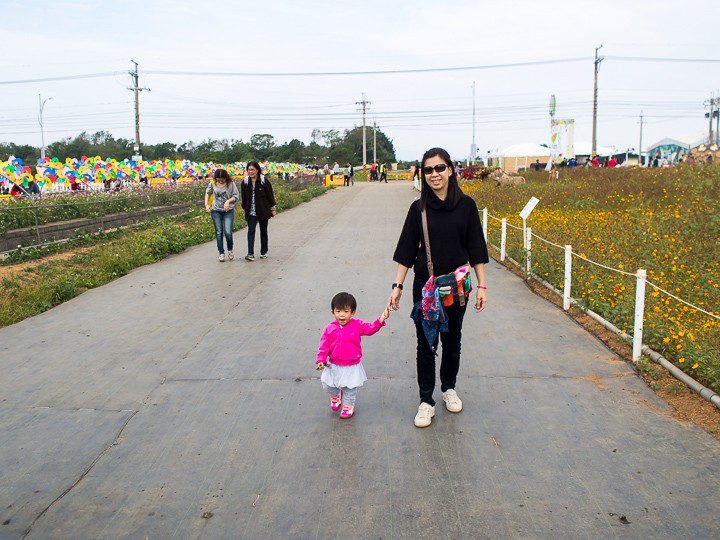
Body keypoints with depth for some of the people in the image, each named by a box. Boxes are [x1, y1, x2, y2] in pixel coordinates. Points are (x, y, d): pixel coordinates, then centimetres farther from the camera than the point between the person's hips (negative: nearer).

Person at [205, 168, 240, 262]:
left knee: (228, 232, -12)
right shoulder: (213, 183, 0)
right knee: (219, 233, 6)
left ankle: (230, 250, 13)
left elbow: (236, 196, -4)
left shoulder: (231, 184, -8)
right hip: (216, 211, 3)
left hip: (228, 211, -2)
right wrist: (206, 204, 8)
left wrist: (228, 201, -19)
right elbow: (207, 193, 17)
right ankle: (221, 253, 16)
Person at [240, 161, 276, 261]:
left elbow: (270, 195, -2)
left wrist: (272, 208, -1)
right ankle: (250, 254, -15)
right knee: (251, 231, -10)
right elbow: (244, 197, 11)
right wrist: (245, 208, 13)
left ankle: (264, 252, 24)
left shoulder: (264, 180, -7)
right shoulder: (245, 181, 2)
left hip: (263, 210, -2)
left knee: (263, 231, 10)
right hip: (251, 212, 2)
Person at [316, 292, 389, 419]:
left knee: (350, 389, 11)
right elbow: (323, 346, -7)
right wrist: (321, 360, -16)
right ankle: (335, 395, 42)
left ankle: (348, 406, 35)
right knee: (328, 385, 9)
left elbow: (370, 328, -16)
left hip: (352, 366, -1)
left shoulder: (357, 325, -8)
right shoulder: (329, 329, -8)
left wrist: (380, 320, -32)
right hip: (333, 366, 1)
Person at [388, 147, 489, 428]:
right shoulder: (418, 208, -3)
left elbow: (476, 249, 0)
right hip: (425, 286, 0)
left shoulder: (466, 205, -4)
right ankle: (426, 401, 16)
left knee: (452, 340, 16)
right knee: (426, 343, 4)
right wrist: (397, 286, -5)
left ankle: (449, 388, 37)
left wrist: (482, 286, -2)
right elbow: (406, 250, 0)